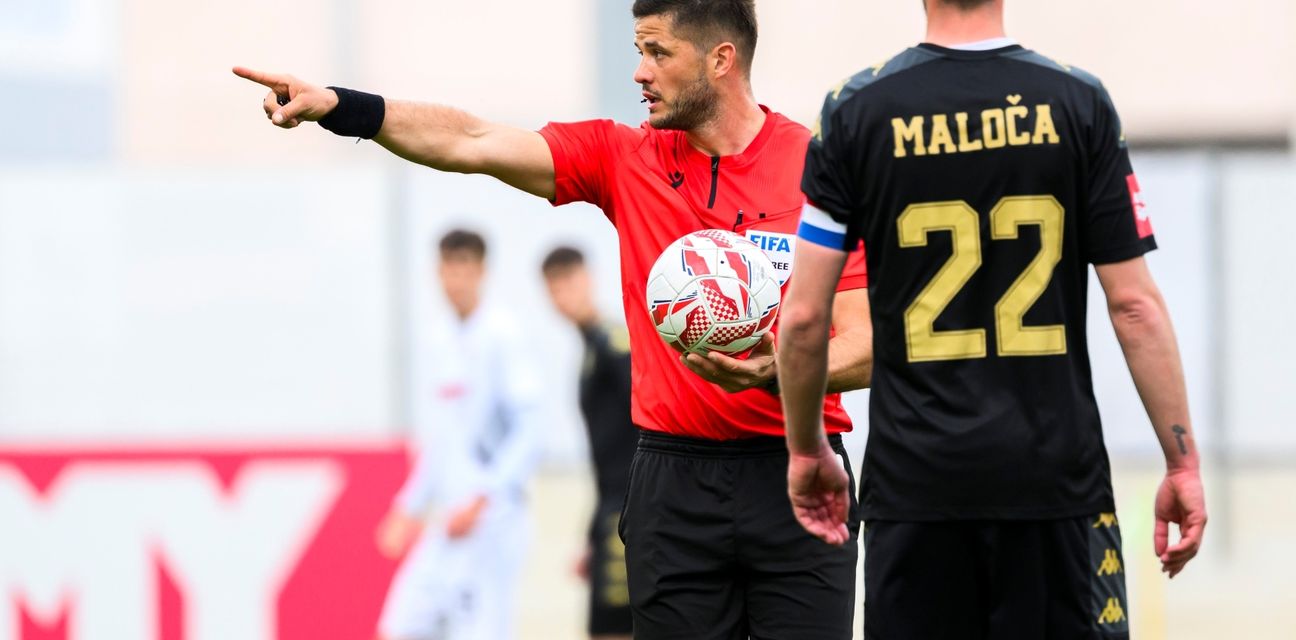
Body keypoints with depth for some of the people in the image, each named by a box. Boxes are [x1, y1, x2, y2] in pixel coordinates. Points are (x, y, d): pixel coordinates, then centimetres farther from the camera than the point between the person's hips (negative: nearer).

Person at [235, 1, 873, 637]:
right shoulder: (625, 158, 7)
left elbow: (865, 344, -6)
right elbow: (473, 143, -1)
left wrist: (778, 371, -26)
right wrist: (336, 106, -12)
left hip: (793, 474, -3)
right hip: (672, 482, 3)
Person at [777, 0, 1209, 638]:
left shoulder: (857, 108, -1)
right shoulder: (1079, 101, -2)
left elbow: (805, 315, 0)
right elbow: (1134, 305, -3)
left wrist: (806, 450, 15)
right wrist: (1182, 464, 3)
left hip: (915, 482, 0)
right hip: (1057, 479, 0)